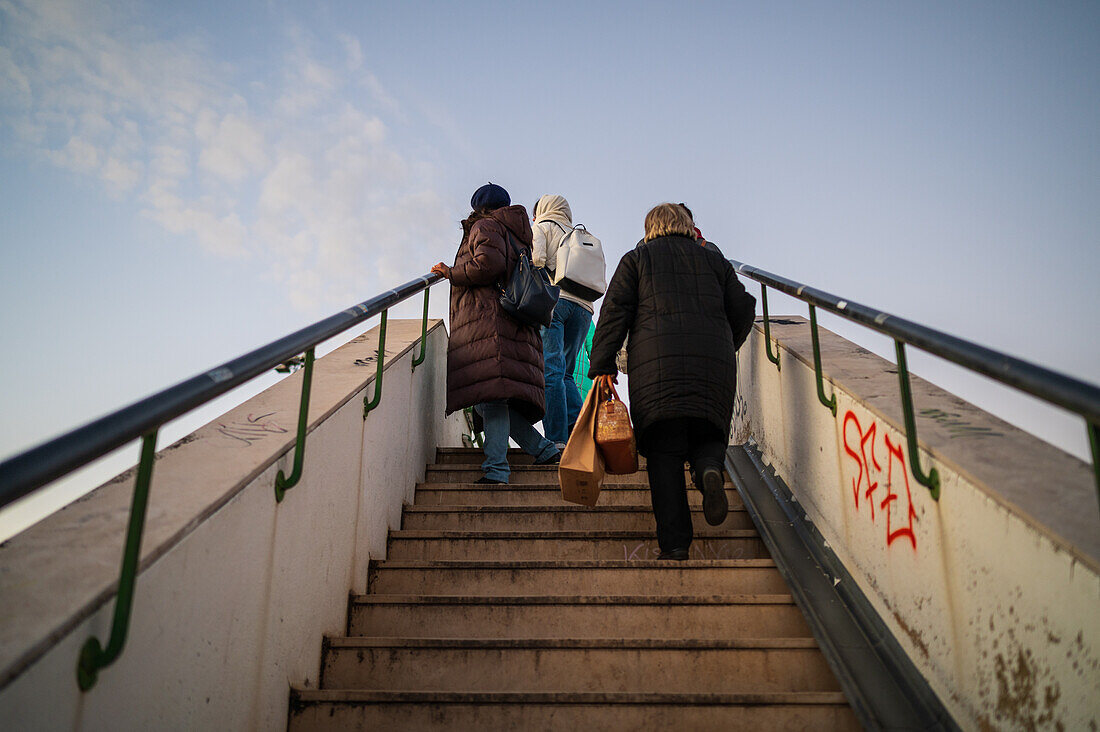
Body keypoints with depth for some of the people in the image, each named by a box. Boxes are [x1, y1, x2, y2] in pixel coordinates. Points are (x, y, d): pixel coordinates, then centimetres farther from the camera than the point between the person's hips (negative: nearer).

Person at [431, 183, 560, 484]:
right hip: (518, 326, 9)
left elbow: (488, 264, -12)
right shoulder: (516, 234, 32)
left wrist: (451, 273, 2)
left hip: (489, 318, -9)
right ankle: (544, 450, 0)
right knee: (495, 400, 5)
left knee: (491, 397, -18)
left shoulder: (486, 226, 7)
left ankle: (496, 468, -25)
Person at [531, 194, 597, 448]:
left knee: (550, 371, -12)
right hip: (583, 307, 6)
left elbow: (536, 258, -5)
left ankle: (557, 439, -21)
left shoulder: (541, 227, 15)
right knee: (564, 373, 12)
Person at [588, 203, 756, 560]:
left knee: (663, 452, 0)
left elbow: (614, 313, 5)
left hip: (656, 363, -2)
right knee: (707, 435, 16)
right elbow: (743, 309, 19)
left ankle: (674, 543, -7)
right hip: (714, 366, 2)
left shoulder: (637, 258, 16)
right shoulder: (714, 259, 23)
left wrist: (601, 367, 2)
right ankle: (709, 467, -19)